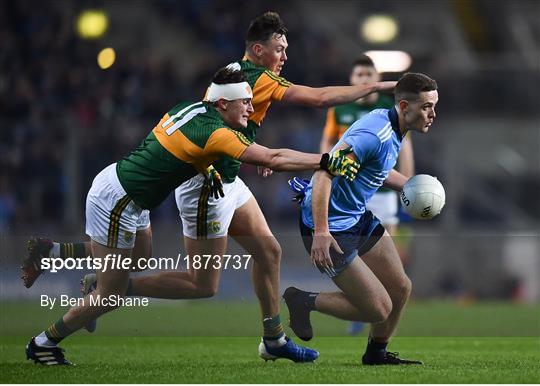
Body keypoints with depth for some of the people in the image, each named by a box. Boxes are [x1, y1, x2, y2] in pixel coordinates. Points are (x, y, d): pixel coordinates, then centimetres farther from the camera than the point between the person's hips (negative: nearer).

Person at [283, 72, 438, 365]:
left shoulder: (392, 130, 6)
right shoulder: (375, 134, -27)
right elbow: (325, 170, -33)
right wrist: (321, 232, -38)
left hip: (359, 217, 10)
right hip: (332, 228, -10)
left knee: (400, 288, 12)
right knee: (379, 308, -9)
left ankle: (377, 352, 34)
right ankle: (304, 301, 9)